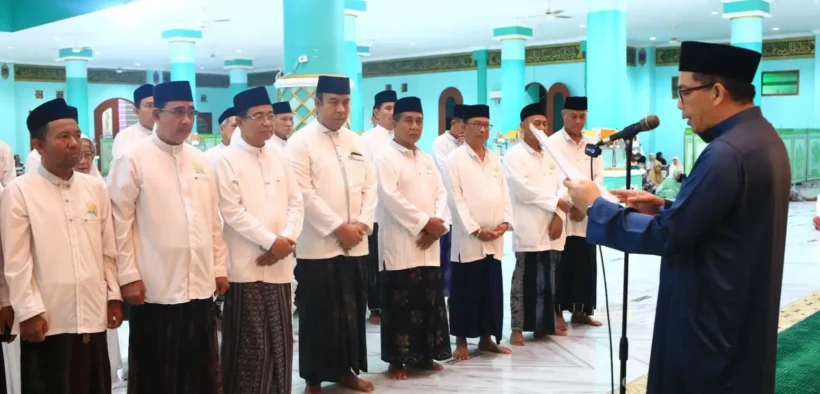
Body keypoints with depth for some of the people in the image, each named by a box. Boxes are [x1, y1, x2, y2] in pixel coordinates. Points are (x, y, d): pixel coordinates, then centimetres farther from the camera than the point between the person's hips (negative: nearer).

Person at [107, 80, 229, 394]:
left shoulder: (200, 160, 11)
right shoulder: (132, 160, -5)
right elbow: (120, 222, -8)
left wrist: (219, 267, 12)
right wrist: (128, 276, -11)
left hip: (201, 284, 5)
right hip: (155, 287, -5)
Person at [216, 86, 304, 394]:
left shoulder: (279, 158, 12)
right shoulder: (226, 159, -5)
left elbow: (296, 202, 10)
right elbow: (232, 211, -12)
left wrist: (287, 239, -7)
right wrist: (270, 241, -14)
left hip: (279, 264, 5)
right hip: (246, 265, -5)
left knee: (280, 341, 11)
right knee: (250, 344, 0)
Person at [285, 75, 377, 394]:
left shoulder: (356, 142, 13)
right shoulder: (300, 142, -5)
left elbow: (370, 187, 10)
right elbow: (304, 193, -13)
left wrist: (362, 224, -5)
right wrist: (338, 228, -15)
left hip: (356, 245, 6)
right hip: (318, 246, -5)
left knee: (353, 311, 11)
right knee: (319, 315, 1)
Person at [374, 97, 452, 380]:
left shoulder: (427, 161, 16)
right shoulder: (386, 159, -5)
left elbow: (440, 194, 9)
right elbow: (391, 198, -16)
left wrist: (437, 224, -8)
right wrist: (425, 222, -16)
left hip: (428, 244, 6)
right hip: (400, 244, -6)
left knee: (429, 301, 10)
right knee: (400, 304, -3)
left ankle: (425, 355, 21)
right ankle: (396, 360, 6)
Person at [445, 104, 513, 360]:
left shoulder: (494, 160, 14)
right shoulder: (455, 159, -5)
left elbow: (504, 194, 12)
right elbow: (455, 198, -11)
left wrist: (505, 221, -4)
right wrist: (475, 230, -15)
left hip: (494, 239, 6)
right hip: (468, 238, -5)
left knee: (492, 291, 10)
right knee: (465, 291, 1)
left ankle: (486, 338, 21)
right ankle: (461, 342, 10)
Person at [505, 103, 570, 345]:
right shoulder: (514, 156, -4)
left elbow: (563, 187, 8)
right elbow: (523, 190, -14)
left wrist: (558, 216, -7)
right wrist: (555, 203, -9)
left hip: (552, 228, 6)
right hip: (528, 230, -6)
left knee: (548, 280, 10)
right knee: (524, 280, -3)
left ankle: (544, 324, 21)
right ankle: (518, 329, 3)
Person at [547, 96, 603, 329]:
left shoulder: (592, 145, 11)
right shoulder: (553, 143, -4)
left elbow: (598, 177, 5)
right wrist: (569, 205, -14)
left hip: (587, 216, 5)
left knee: (586, 266, 8)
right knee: (561, 267, -1)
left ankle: (581, 310, 18)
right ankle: (558, 312, 6)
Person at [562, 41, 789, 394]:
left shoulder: (727, 152, -24)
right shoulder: (761, 137, 8)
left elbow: (667, 236, -23)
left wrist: (595, 205, -13)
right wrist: (664, 208, 5)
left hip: (710, 319, -10)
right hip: (739, 315, 10)